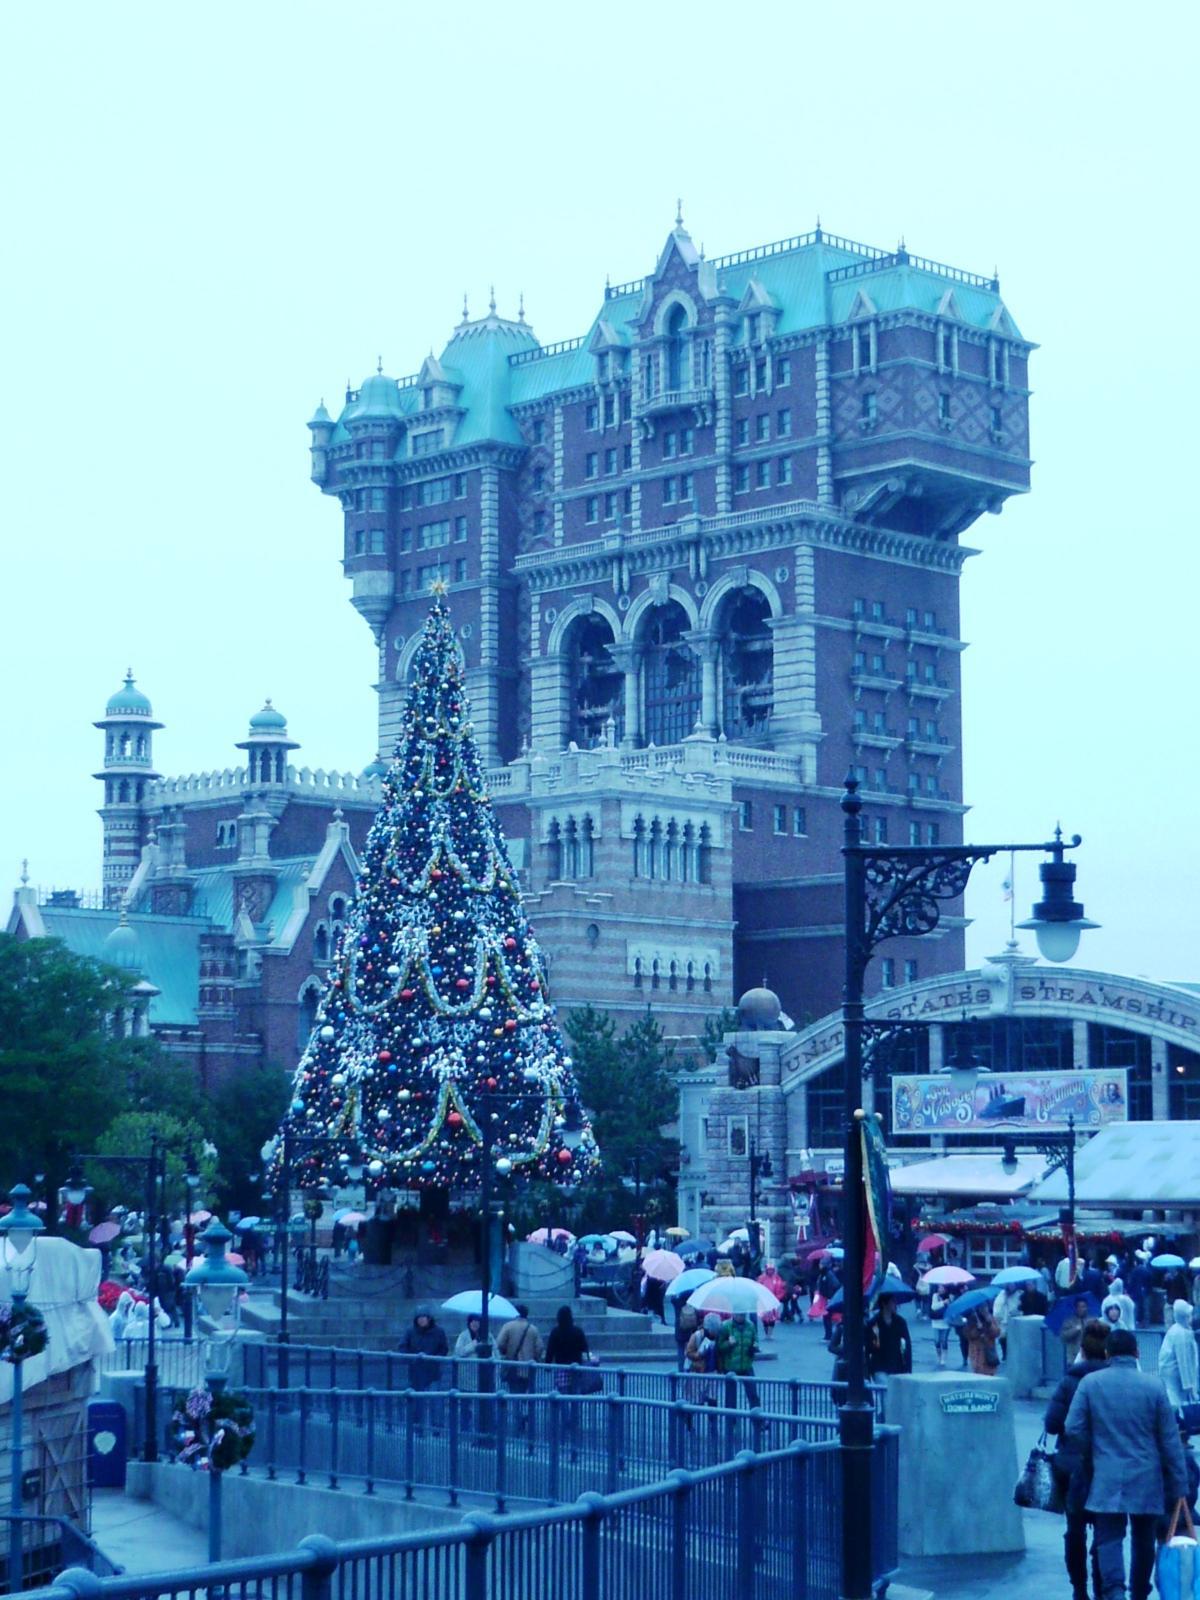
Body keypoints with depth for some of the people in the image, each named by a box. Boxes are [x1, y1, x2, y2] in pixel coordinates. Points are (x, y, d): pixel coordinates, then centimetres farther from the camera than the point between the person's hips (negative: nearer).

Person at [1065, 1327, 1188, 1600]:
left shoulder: (1090, 1383, -4)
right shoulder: (1154, 1386, -4)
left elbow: (1073, 1429, -5)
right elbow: (1170, 1441, -1)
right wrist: (1179, 1486, 5)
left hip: (1107, 1479, -1)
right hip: (1147, 1480, 1)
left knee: (1109, 1539, -2)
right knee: (1143, 1540, 16)